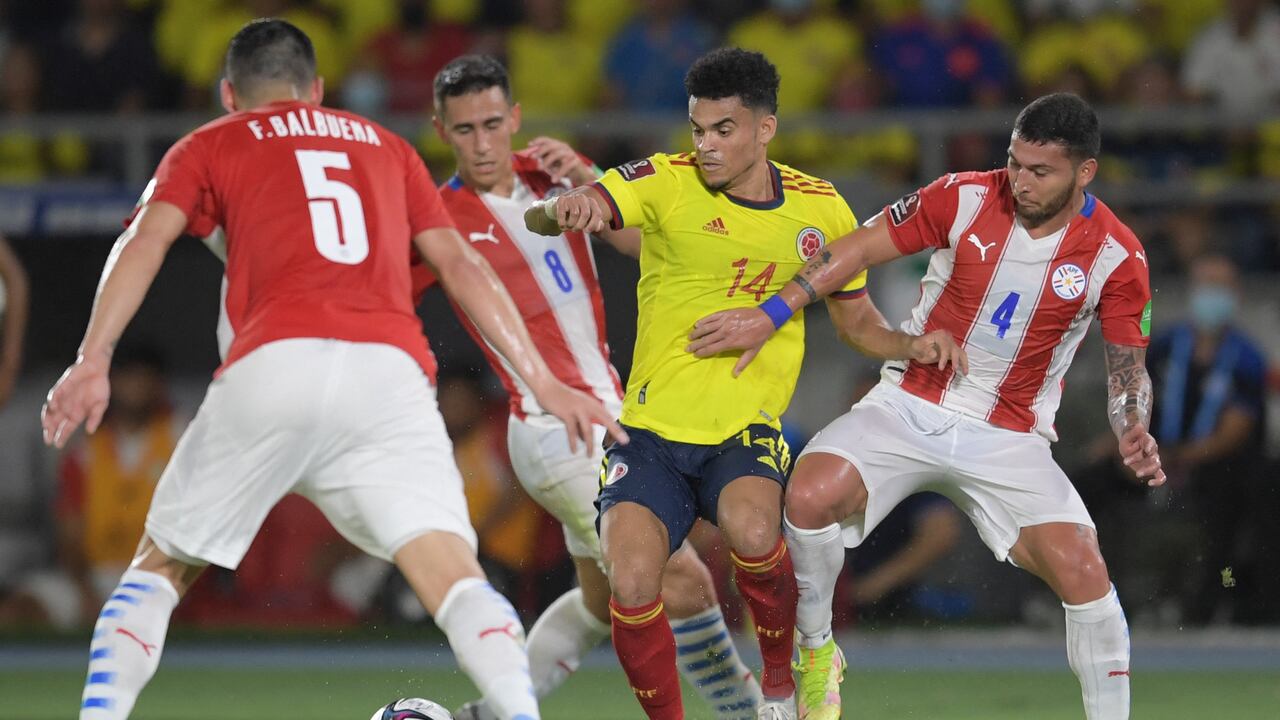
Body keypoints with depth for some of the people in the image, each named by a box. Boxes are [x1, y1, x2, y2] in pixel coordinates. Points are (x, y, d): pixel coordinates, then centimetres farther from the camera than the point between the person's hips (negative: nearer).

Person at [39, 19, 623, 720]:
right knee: (452, 573, -10)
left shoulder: (209, 147, 23)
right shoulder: (386, 147, 31)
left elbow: (143, 243, 6)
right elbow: (461, 266, 25)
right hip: (391, 373, 1)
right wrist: (542, 380, 25)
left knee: (159, 570, 16)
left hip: (271, 369, -1)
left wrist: (92, 360, -6)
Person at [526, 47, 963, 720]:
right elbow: (538, 218, -18)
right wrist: (562, 208, -43)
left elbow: (857, 320, 17)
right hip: (652, 432, 0)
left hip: (747, 434, 0)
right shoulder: (666, 182, -5)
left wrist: (912, 345, -5)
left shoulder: (821, 208, 3)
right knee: (630, 586, -22)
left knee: (753, 532, -32)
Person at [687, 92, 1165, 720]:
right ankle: (816, 652, 0)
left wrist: (1134, 435, -18)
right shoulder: (965, 198, -10)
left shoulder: (1117, 256, -8)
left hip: (1010, 438, 0)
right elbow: (862, 247, -2)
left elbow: (1128, 368, 2)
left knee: (1082, 572, -19)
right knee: (811, 497, -25)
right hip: (910, 405, 0)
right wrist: (770, 315, -5)